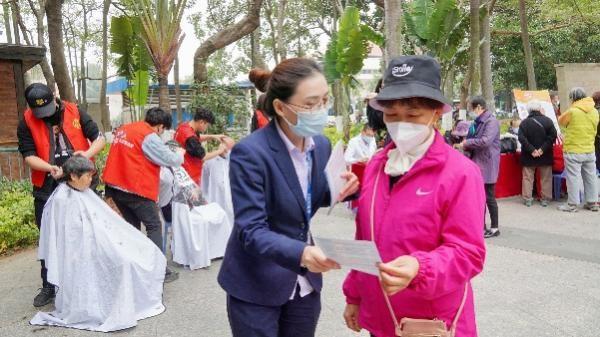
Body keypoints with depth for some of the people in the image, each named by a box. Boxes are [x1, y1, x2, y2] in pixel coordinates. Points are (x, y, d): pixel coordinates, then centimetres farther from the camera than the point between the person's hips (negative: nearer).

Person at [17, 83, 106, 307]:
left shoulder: (75, 113, -3)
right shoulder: (27, 122, -4)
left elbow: (99, 139, -2)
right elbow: (29, 156, -8)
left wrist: (87, 153, -22)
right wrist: (51, 168, -26)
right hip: (47, 188, 0)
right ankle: (49, 286, 21)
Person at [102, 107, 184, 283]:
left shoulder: (124, 129, 13)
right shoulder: (149, 137, -11)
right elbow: (171, 160, -8)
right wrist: (180, 153, 13)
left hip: (114, 186, 8)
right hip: (136, 189, -8)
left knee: (132, 225, 18)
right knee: (154, 226, 0)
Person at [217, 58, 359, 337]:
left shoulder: (321, 145, -2)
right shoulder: (250, 153, -22)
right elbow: (251, 231, -24)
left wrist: (336, 192, -10)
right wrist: (300, 253, -40)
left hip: (305, 284, 6)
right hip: (256, 286, -5)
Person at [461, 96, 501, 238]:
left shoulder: (491, 121, -14)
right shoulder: (478, 122, 14)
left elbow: (485, 141, -26)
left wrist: (467, 143, -15)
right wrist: (466, 146, 1)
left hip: (487, 165, -9)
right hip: (477, 164, 9)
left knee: (489, 198, 0)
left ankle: (494, 228, 11)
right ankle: (481, 226, 22)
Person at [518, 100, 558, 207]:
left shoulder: (524, 122, -5)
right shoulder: (548, 121, -5)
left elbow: (521, 138, -14)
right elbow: (552, 136, -13)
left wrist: (531, 150, -14)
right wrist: (543, 149, -14)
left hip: (528, 156, 0)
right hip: (545, 156, 0)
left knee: (528, 178, 8)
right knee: (546, 178, 11)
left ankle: (527, 199, 8)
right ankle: (545, 199, 14)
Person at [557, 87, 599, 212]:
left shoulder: (572, 111, -14)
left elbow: (561, 122, 2)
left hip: (573, 151, -6)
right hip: (590, 150, 6)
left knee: (573, 177, 0)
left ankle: (572, 204, 3)